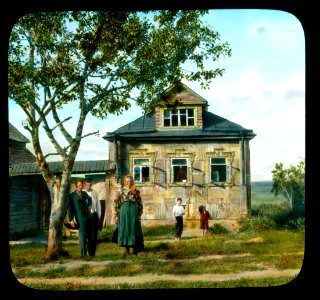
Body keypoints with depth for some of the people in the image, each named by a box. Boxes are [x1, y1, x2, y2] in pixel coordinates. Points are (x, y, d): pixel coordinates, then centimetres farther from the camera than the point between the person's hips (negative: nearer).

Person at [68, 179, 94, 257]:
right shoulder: (72, 195, -2)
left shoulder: (84, 193, 13)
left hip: (88, 216, 5)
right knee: (82, 236, -8)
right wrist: (71, 219, -9)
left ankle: (91, 252, 17)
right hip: (80, 218, -5)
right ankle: (83, 253, -3)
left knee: (90, 235, 7)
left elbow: (89, 199, 35)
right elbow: (70, 208, -3)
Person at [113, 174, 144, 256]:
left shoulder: (136, 191, 8)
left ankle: (135, 248, 7)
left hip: (133, 210, 0)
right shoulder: (121, 191, 7)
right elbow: (116, 202, 6)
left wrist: (139, 213, 6)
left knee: (134, 228, -1)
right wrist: (116, 214, 1)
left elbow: (139, 203, 11)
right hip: (124, 210, 0)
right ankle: (127, 249, 5)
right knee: (124, 229, 0)